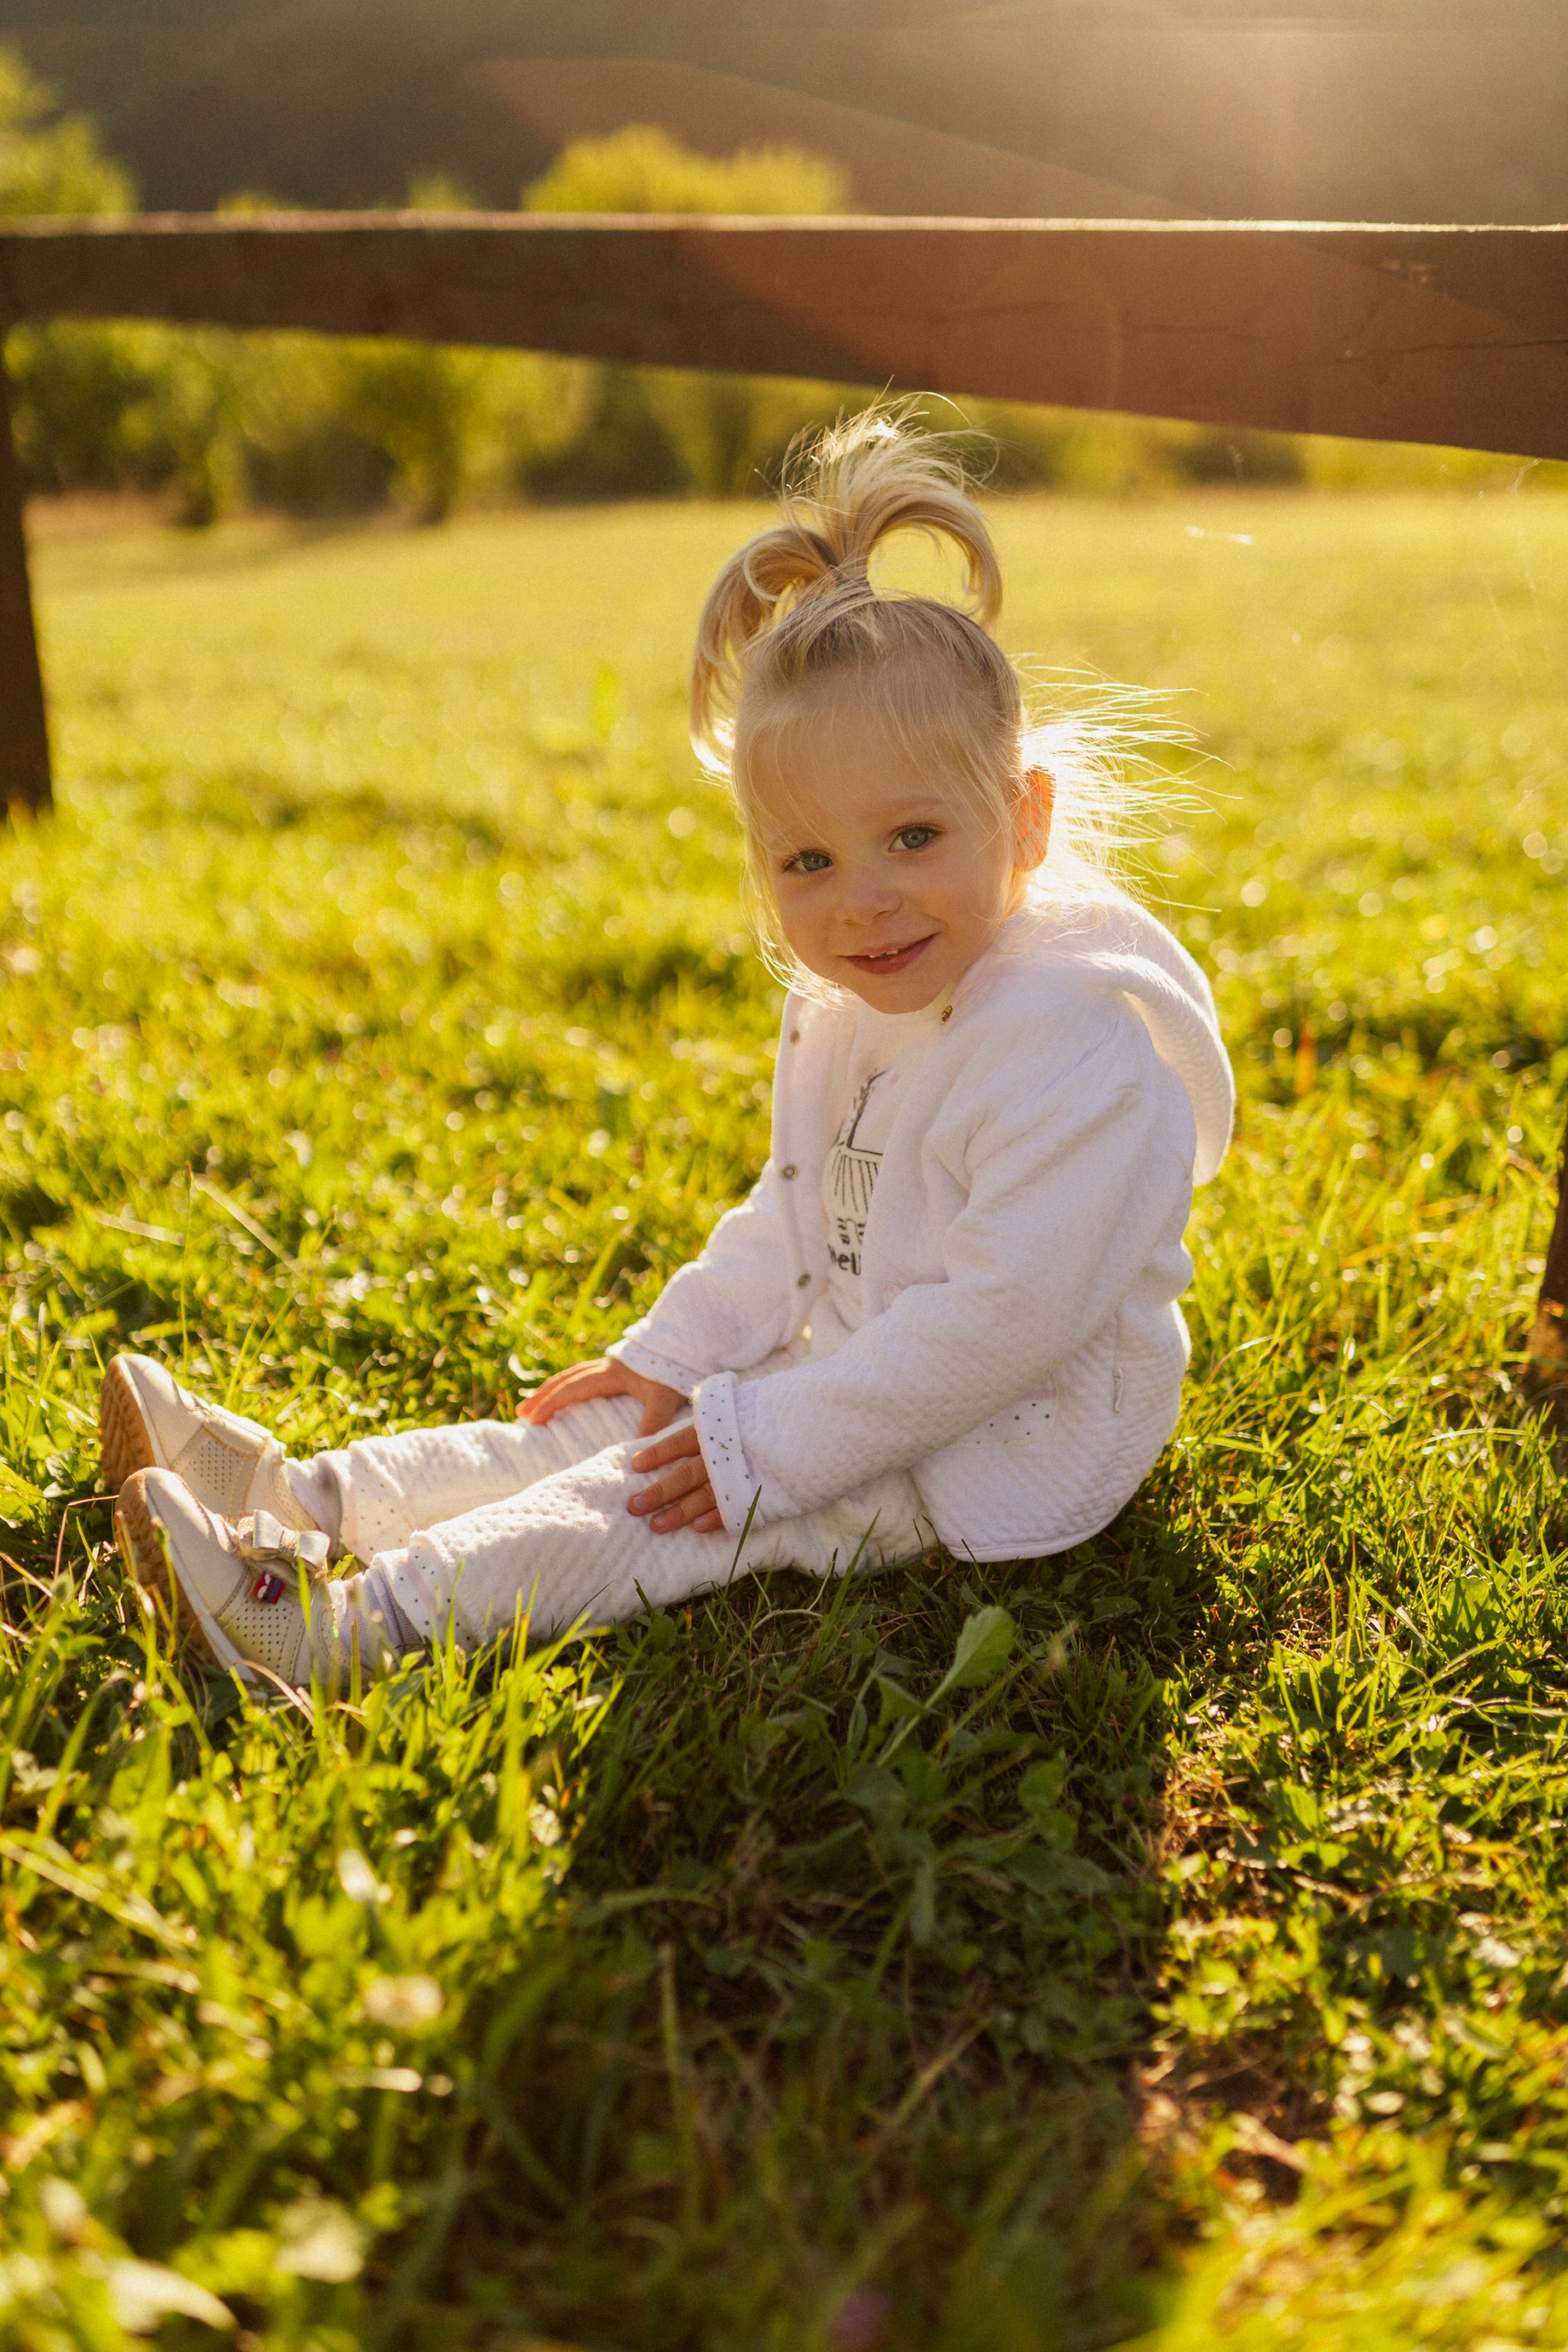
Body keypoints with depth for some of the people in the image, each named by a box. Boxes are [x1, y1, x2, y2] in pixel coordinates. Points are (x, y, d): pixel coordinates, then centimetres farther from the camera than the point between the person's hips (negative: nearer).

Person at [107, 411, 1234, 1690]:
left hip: (1003, 1450, -9)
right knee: (622, 1430, 3)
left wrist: (773, 1444, -25)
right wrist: (670, 1356, 6)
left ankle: (356, 1624, -24)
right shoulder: (846, 1012, 4)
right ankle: (308, 1502, 6)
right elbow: (794, 1218, 15)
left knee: (662, 1501, -20)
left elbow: (1004, 1321, -29)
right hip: (863, 1379, 9)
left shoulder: (1078, 1055, -27)